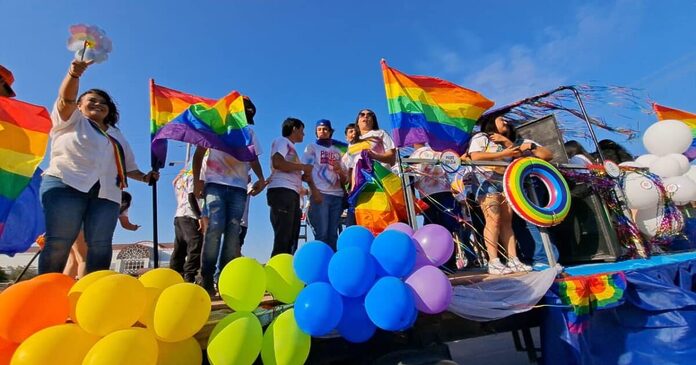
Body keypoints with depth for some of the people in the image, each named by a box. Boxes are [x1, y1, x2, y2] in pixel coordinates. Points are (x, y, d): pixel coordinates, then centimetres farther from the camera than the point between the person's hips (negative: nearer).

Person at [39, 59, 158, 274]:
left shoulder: (116, 136, 31)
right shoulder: (71, 120, 19)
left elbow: (128, 166, 28)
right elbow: (66, 98, -2)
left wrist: (144, 177, 9)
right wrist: (75, 72, -19)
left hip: (106, 193, 4)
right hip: (66, 184, -3)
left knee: (101, 247, -7)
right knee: (58, 243, -11)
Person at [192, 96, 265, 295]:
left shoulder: (249, 132, 17)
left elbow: (254, 158, 14)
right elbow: (199, 153, 7)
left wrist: (260, 178, -5)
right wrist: (197, 180, -4)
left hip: (239, 188, 3)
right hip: (215, 184, -3)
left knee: (233, 232, -3)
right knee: (215, 228, -15)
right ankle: (206, 279, -6)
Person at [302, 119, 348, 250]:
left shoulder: (337, 151, 22)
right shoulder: (311, 147, 13)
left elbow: (344, 179, 18)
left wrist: (340, 171, -4)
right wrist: (314, 191, -11)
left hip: (337, 195, 4)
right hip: (320, 194, -4)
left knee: (333, 233, 3)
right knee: (321, 233, -9)